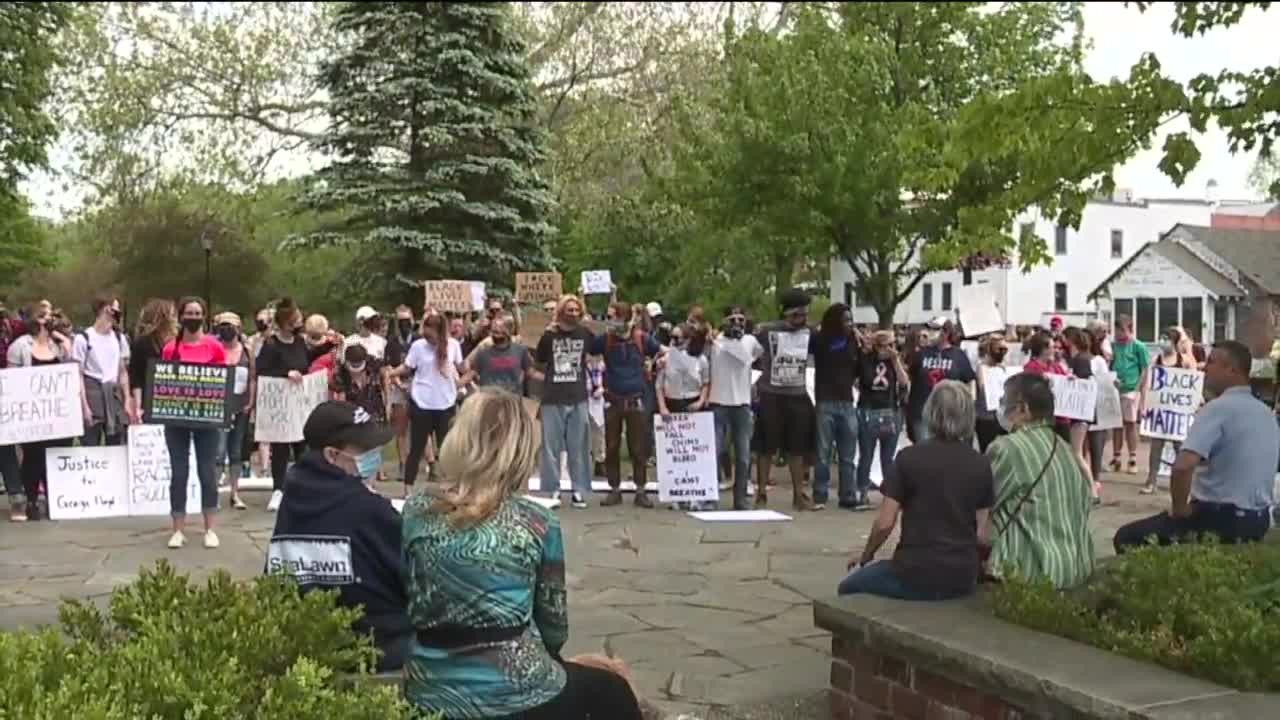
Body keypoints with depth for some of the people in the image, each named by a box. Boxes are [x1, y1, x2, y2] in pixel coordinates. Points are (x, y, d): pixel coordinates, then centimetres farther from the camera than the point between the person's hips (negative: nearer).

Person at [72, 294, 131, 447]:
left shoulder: (119, 338, 11)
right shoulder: (83, 338, -6)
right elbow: (78, 375, -6)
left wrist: (127, 401, 7)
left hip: (114, 393, 5)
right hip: (92, 391, -5)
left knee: (116, 445, 6)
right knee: (90, 446, -4)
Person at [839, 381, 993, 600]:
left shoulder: (909, 458, -10)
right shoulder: (981, 464, 0)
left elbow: (885, 523, -9)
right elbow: (982, 534, 2)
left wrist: (866, 556, 9)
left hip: (916, 573, -5)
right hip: (964, 578, 5)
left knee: (848, 587, 17)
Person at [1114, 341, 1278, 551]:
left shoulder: (1218, 408, -18)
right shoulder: (1266, 413, 9)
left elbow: (1183, 466, -31)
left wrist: (1179, 509, -15)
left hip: (1221, 520, -9)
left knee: (1127, 537, 1)